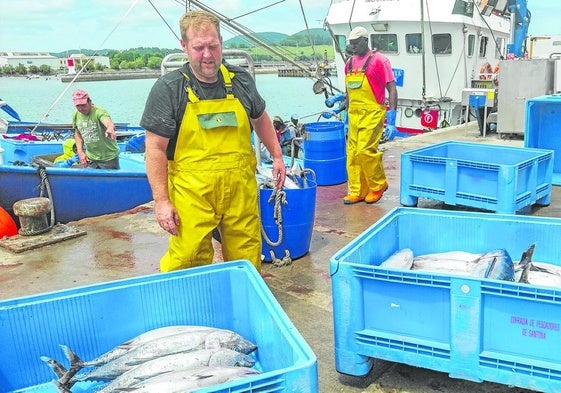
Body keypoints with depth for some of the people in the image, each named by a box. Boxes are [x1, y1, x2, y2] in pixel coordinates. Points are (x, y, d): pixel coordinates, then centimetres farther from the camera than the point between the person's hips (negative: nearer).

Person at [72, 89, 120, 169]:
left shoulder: (99, 111, -21)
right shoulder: (76, 114, -3)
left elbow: (108, 122, -44)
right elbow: (77, 134, 12)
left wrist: (110, 129, -68)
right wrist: (80, 152, -1)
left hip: (108, 157, -5)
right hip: (90, 158, 5)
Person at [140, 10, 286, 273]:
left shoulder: (241, 80, 6)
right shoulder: (168, 88, -5)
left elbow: (260, 119, 25)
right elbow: (156, 148, -6)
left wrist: (277, 156, 22)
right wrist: (161, 201, -10)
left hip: (241, 189, 4)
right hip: (192, 192, -3)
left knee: (248, 259, 11)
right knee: (188, 261, -4)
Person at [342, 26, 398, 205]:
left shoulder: (378, 60, -5)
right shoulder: (350, 62, 14)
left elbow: (392, 90, -8)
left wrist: (391, 121, -14)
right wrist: (347, 117, 21)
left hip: (372, 114, -7)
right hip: (354, 115, 7)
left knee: (365, 150, -13)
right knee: (352, 153, 5)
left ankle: (378, 185, 9)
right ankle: (357, 191, 16)